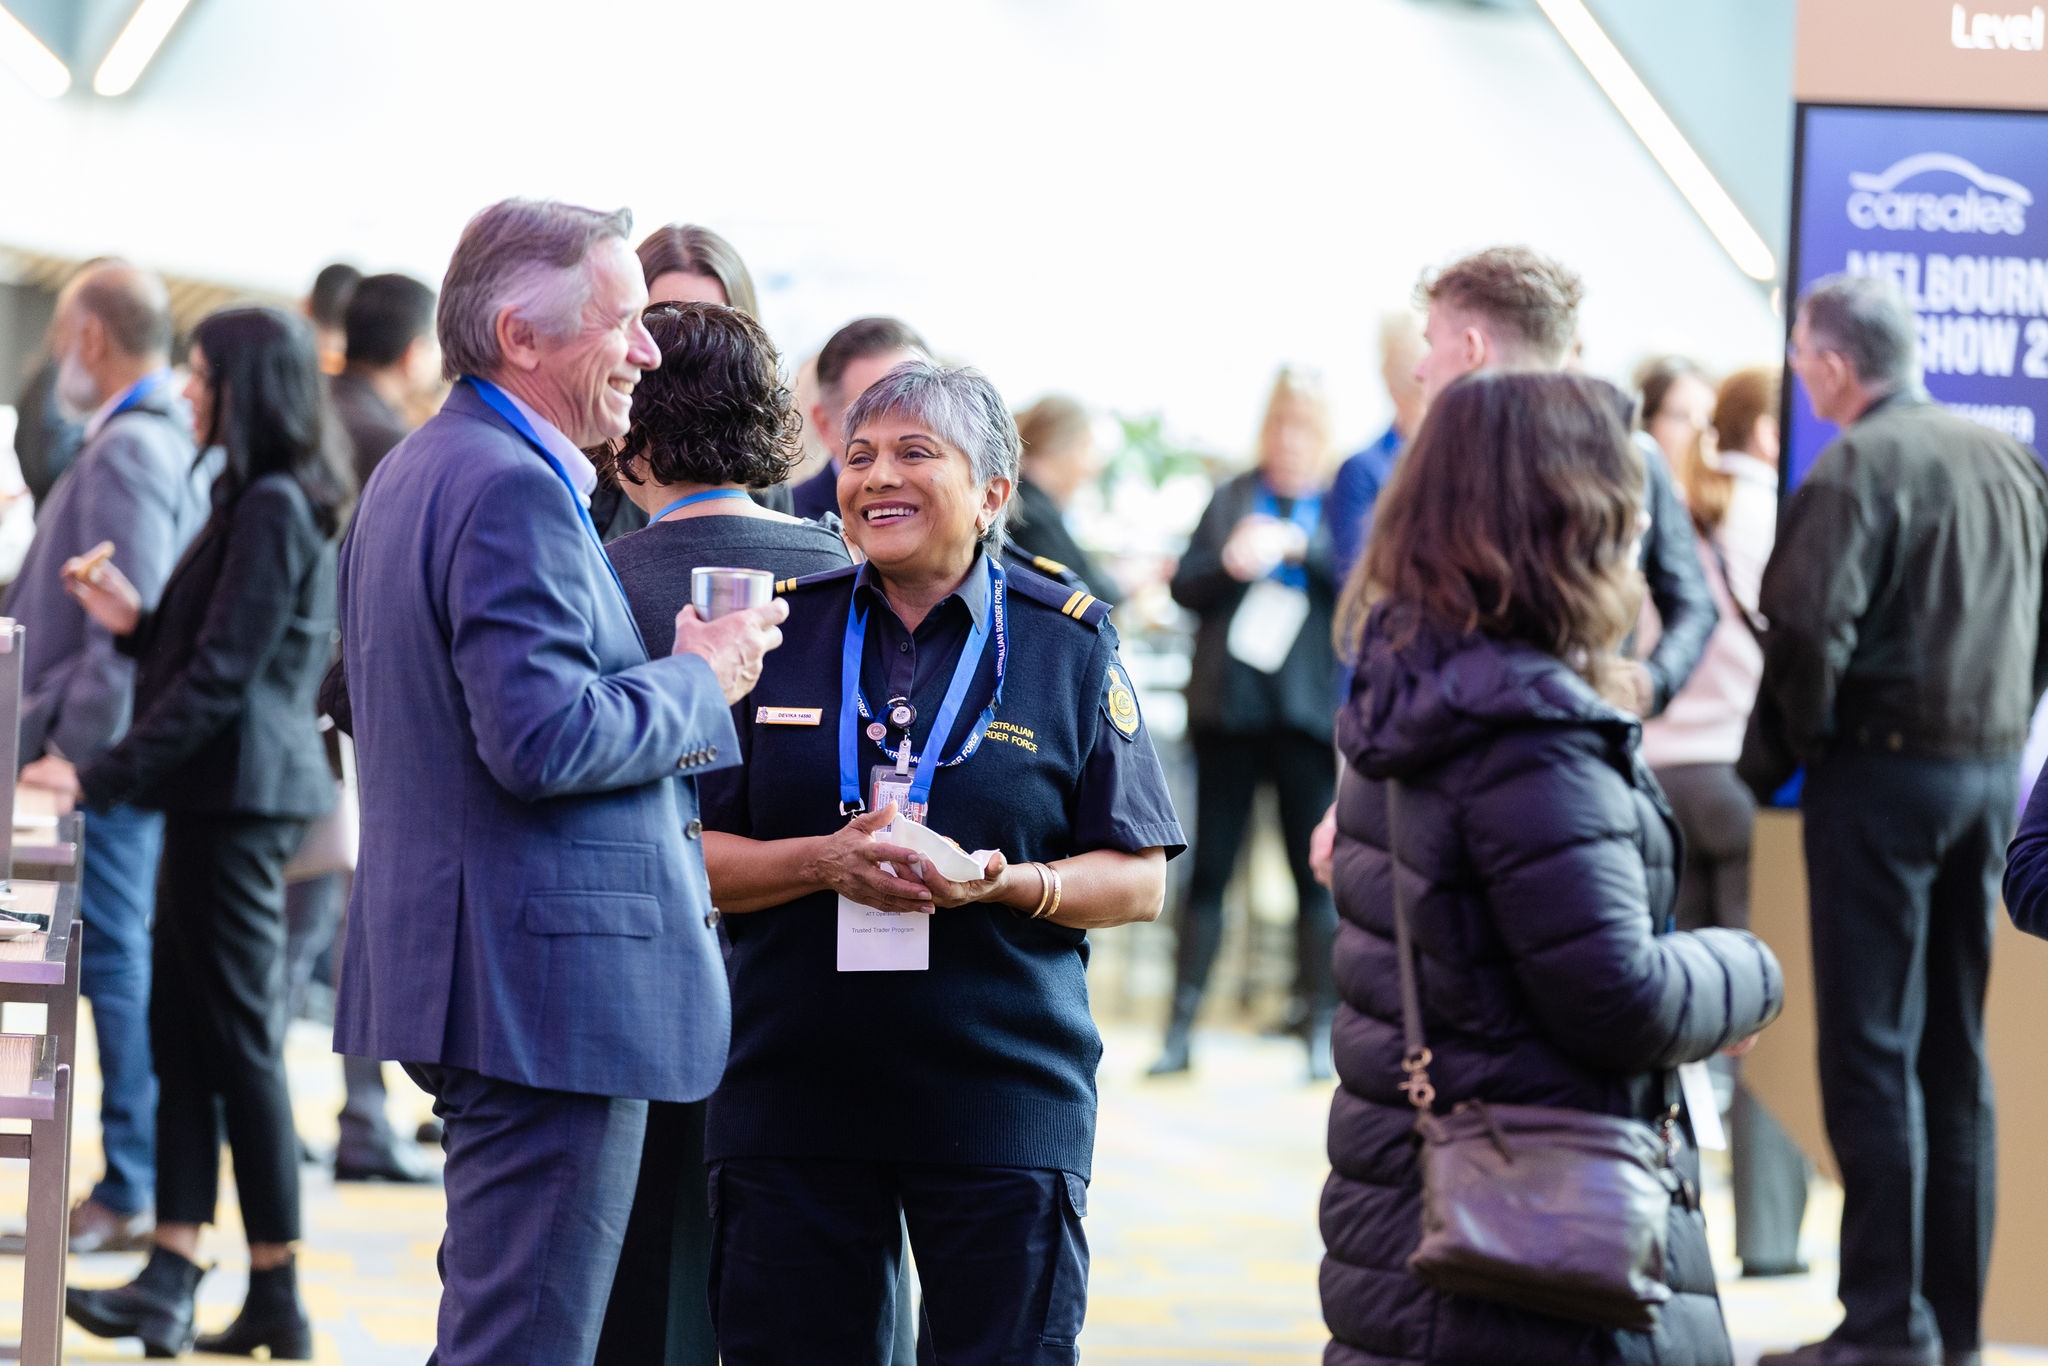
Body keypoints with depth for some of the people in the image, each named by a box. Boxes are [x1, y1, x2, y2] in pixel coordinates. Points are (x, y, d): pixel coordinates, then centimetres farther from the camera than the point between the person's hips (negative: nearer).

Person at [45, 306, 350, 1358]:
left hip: (238, 800, -10)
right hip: (223, 797, 10)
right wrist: (136, 623, 7)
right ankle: (171, 1280, 9)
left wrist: (105, 780, -20)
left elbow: (220, 678, -20)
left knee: (240, 1038, -4)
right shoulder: (268, 501, 15)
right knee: (180, 1029, 8)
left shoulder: (272, 510, -16)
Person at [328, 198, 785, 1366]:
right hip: (550, 980, -11)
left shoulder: (411, 474, 17)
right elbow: (544, 737, -26)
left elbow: (357, 695, 26)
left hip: (452, 956, 11)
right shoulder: (516, 491, -17)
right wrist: (697, 680, -10)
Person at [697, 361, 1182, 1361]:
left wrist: (1006, 883, -15)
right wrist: (825, 861, -13)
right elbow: (693, 857, 6)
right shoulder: (779, 629, 8)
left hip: (1004, 1100, -1)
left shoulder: (1068, 643, 4)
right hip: (793, 1085, 2)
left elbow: (1139, 880, 3)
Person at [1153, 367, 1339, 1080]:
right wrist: (1227, 566, -12)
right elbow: (1184, 586, 8)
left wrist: (1300, 545, -22)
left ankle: (1320, 1025, 6)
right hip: (1229, 702, 2)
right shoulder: (1231, 498, 12)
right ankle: (1180, 1027, 7)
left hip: (1307, 706, -2)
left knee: (1315, 870, -1)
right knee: (1209, 867, 4)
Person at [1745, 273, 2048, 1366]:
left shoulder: (1858, 467, -13)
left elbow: (1811, 631, -21)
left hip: (1882, 770, -7)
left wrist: (1773, 757, -7)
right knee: (1955, 1051, 13)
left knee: (1870, 1050, -3)